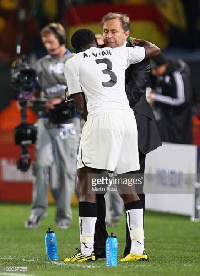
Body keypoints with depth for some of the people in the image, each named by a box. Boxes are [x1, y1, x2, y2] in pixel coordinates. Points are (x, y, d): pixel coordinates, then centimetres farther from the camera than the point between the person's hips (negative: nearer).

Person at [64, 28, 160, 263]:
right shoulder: (119, 53, 20)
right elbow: (154, 49, 36)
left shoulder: (73, 63, 9)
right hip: (127, 116, 5)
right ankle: (138, 249, 8)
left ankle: (87, 249, -9)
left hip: (100, 117, -5)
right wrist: (137, 41, 54)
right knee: (127, 185, 12)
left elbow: (81, 106, 7)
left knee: (86, 184, -1)